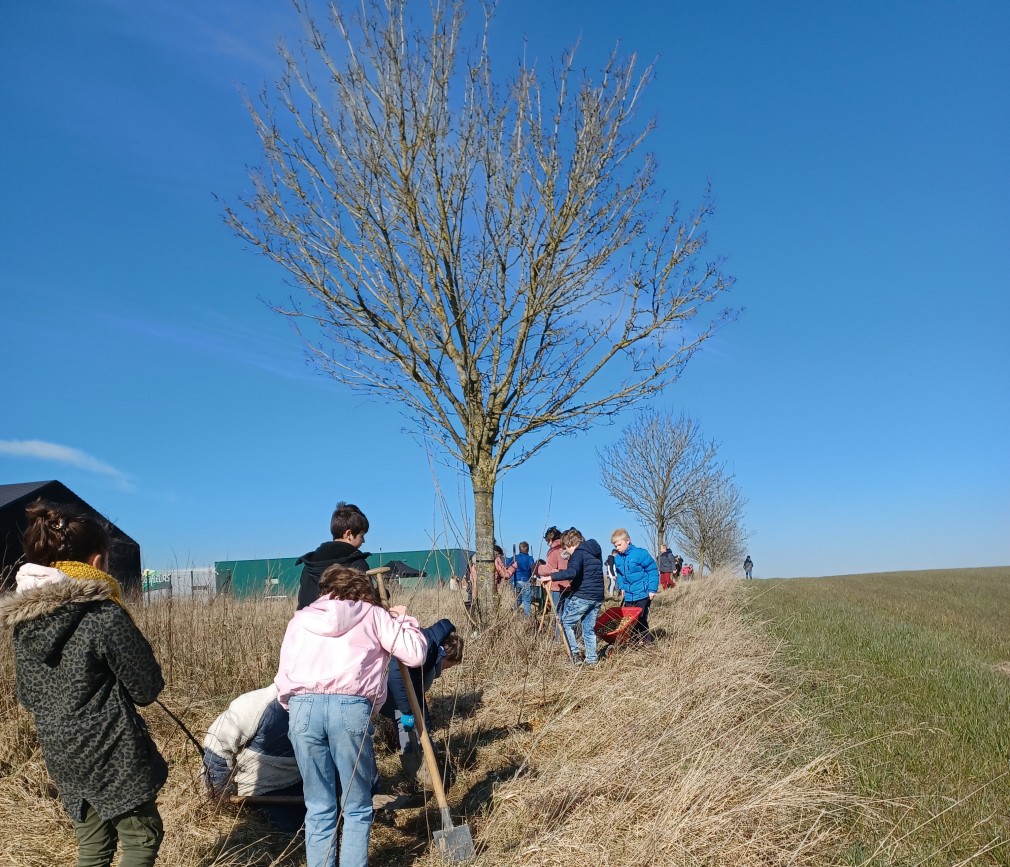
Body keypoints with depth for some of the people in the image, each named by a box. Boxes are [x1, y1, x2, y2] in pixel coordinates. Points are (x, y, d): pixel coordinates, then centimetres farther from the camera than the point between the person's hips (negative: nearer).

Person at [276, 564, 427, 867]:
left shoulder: (299, 619, 26)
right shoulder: (372, 614, 18)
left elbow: (283, 677, 20)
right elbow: (415, 654, 11)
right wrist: (404, 619, 27)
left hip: (302, 708, 3)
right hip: (350, 708, -3)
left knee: (318, 807, 15)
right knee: (357, 807, 10)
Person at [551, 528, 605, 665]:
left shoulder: (578, 553, -11)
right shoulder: (596, 552, 17)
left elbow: (572, 572, -29)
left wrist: (552, 576, -28)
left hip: (582, 596, -8)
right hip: (598, 597, 8)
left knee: (566, 623, 4)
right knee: (589, 628, 14)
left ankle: (575, 654, -2)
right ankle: (591, 659, 13)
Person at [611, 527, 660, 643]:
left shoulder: (640, 553, -12)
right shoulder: (617, 559, 6)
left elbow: (652, 571, -10)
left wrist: (652, 589, -13)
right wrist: (621, 587, 4)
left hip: (643, 594, -6)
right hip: (628, 596, 6)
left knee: (641, 619, -5)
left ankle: (649, 642, 8)